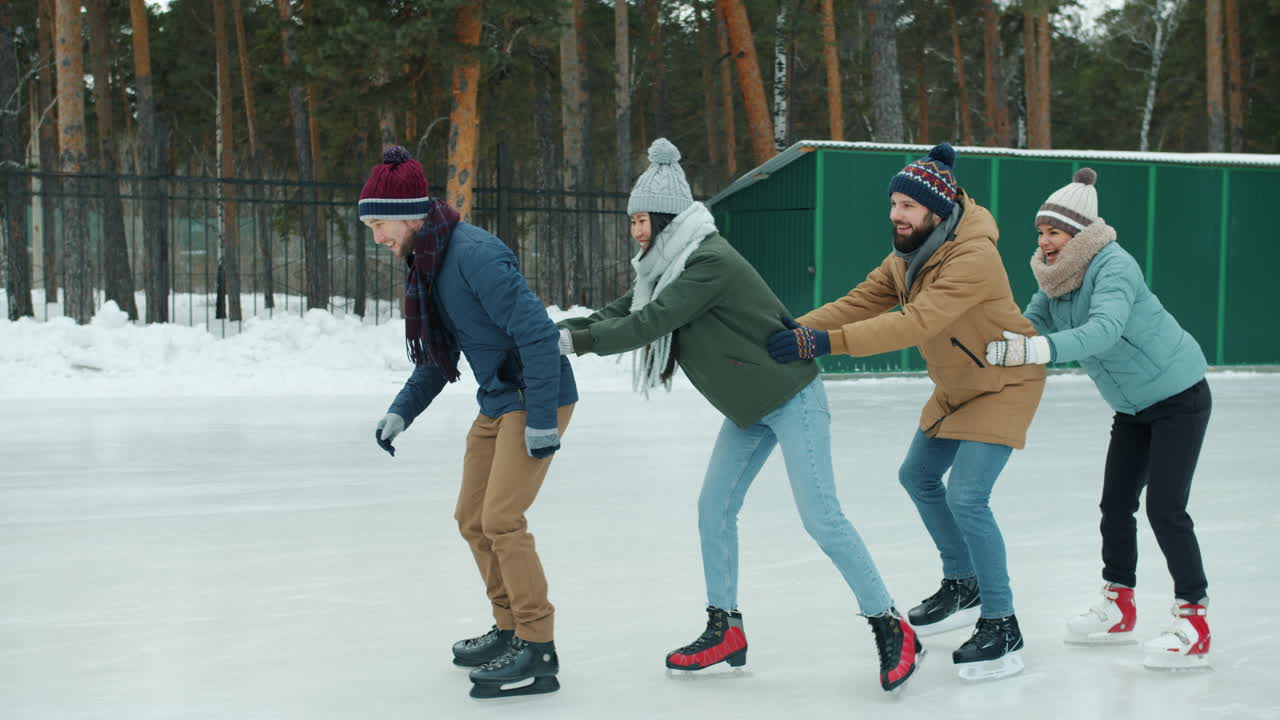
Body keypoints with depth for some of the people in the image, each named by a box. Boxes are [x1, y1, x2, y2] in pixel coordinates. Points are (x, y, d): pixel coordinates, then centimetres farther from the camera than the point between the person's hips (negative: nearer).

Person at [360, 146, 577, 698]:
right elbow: (438, 358, 17)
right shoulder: (426, 263, 7)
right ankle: (511, 629, 27)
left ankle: (538, 652, -6)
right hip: (497, 403, 10)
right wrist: (401, 413, 8)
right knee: (472, 519, 13)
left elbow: (537, 332, -26)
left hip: (537, 398, -10)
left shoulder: (473, 254, -24)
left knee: (501, 519, -14)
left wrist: (541, 420, -25)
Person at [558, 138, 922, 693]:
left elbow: (650, 323, -29)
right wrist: (560, 331, -9)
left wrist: (578, 343, -25)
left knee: (821, 517, -10)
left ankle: (891, 629, -1)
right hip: (747, 407, 10)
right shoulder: (669, 266, 7)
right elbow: (619, 311, 4)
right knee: (714, 507, 6)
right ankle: (725, 629, 15)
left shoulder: (711, 261, -24)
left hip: (790, 397, -10)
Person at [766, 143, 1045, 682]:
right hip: (955, 388, 10)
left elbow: (917, 322, -43)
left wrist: (825, 342, -48)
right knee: (918, 476, 20)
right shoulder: (906, 256, -3)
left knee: (966, 497, -19)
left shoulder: (973, 258, -33)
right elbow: (861, 302, -8)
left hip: (1004, 383, -10)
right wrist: (800, 328, -25)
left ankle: (1002, 628, -7)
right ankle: (963, 587, 37)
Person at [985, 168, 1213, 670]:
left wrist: (1037, 349, -54)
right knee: (1115, 504, 11)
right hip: (1133, 406, 8)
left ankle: (1195, 624, -4)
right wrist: (998, 343, -26)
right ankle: (1119, 608, 26)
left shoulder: (1113, 267, -27)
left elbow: (1104, 330, -43)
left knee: (1165, 508, -12)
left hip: (1179, 397, -8)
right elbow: (1028, 326, -5)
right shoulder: (1055, 278, -1)